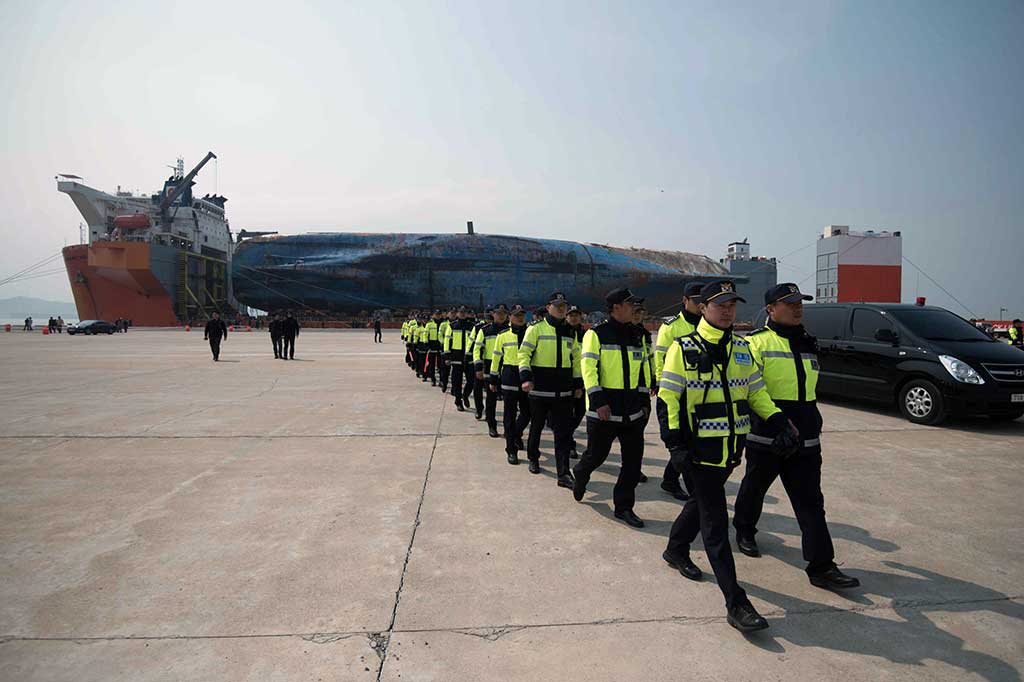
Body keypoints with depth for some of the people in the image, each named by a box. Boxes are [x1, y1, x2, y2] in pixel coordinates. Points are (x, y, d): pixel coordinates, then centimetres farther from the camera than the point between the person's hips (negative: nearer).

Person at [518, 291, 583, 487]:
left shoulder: (570, 333, 12)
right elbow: (524, 353, -8)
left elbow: (576, 359, 19)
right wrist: (525, 377, -20)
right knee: (536, 427, 13)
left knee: (563, 432, -2)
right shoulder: (536, 329, -3)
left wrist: (578, 384, 14)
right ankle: (533, 459, 36)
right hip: (540, 388, -3)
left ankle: (564, 474, -1)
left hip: (563, 390, 3)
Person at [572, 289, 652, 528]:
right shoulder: (596, 334, -7)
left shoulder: (637, 336, 12)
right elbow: (589, 369, -13)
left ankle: (624, 506, 18)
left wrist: (645, 401, 16)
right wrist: (598, 401, -20)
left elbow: (644, 370, 18)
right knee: (596, 455, 6)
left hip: (632, 410, 6)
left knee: (633, 460, 5)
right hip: (603, 409, -5)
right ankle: (580, 474, 39)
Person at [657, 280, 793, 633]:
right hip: (701, 449, -6)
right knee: (716, 523, -4)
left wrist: (777, 422, 1)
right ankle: (736, 603, 0)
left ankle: (676, 551, 47)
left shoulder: (741, 348, 9)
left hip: (731, 448, 7)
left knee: (701, 502, 23)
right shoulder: (683, 349, -10)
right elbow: (667, 399, -10)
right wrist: (674, 443, -16)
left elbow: (756, 391, 15)